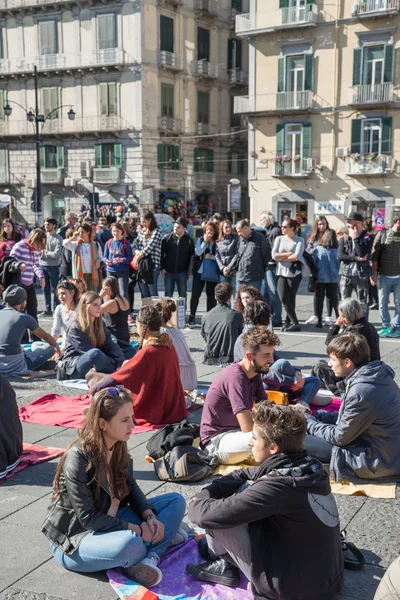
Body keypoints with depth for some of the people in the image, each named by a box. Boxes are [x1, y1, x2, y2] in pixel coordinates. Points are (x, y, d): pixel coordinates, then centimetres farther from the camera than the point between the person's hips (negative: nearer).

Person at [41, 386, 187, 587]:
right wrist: (137, 530, -22)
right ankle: (162, 537, -6)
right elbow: (88, 517, -25)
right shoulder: (78, 459, -24)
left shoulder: (118, 447, -2)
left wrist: (149, 517, -11)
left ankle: (150, 558, -20)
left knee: (176, 501, 0)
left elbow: (131, 488, 7)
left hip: (111, 520, 8)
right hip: (74, 539, -8)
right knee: (130, 544, -39)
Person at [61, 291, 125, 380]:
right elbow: (92, 353, -21)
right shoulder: (75, 327, -14)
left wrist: (121, 363, -22)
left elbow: (110, 345, -3)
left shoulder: (101, 324, 7)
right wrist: (117, 367, -25)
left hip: (94, 367, 6)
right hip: (74, 367, -6)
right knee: (95, 353, -37)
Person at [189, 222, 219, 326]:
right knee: (195, 294, -2)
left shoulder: (217, 242, -2)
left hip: (213, 273, 0)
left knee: (211, 295, 7)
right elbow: (197, 252, -11)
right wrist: (205, 241, -15)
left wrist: (212, 257, -18)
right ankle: (192, 315, 7)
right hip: (200, 271, 0)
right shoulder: (200, 240, 2)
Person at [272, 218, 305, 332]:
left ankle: (288, 322, 9)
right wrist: (289, 254, -8)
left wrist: (281, 257, -6)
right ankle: (294, 323, -1)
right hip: (281, 273, 3)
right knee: (283, 299, -6)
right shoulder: (279, 239, 9)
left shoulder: (299, 240, 0)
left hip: (294, 273, -3)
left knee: (291, 299, 3)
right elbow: (274, 255, -2)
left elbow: (297, 257, -14)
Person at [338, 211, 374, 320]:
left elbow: (363, 254, -17)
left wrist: (355, 238, -13)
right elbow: (340, 256, -4)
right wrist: (357, 258, -13)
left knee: (362, 303, 3)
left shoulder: (368, 237, -2)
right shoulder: (344, 237, 7)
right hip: (346, 275, 3)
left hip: (361, 276, -3)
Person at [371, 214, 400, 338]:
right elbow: (374, 255, 0)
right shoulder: (382, 234, 0)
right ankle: (386, 326, 18)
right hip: (384, 276, 0)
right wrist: (374, 274, -4)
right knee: (382, 303, 6)